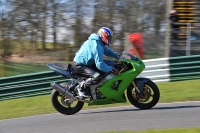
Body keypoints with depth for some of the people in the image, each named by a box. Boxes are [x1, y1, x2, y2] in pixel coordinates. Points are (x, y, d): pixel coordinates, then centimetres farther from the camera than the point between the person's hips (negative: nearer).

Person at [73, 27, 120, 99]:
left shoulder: (98, 43, 5)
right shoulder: (97, 46, -27)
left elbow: (107, 51, 20)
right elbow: (99, 64, -30)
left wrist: (117, 56, 6)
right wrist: (111, 69, -23)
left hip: (88, 62, 10)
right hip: (80, 66, -10)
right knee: (97, 77, -34)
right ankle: (80, 87, -15)